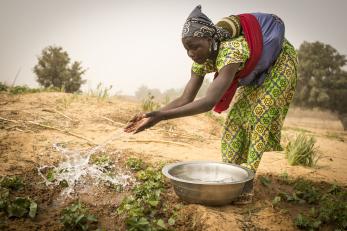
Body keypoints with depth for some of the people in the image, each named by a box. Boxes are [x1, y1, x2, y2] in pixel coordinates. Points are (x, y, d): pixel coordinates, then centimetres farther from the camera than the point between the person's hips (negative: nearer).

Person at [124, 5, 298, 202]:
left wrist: (161, 116, -57)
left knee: (261, 113, -15)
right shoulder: (201, 60, -21)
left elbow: (209, 102, -53)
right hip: (257, 70, 7)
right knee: (239, 116, 1)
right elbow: (185, 99, -21)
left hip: (280, 59, -7)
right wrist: (153, 115, -33)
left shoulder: (231, 53, -45)